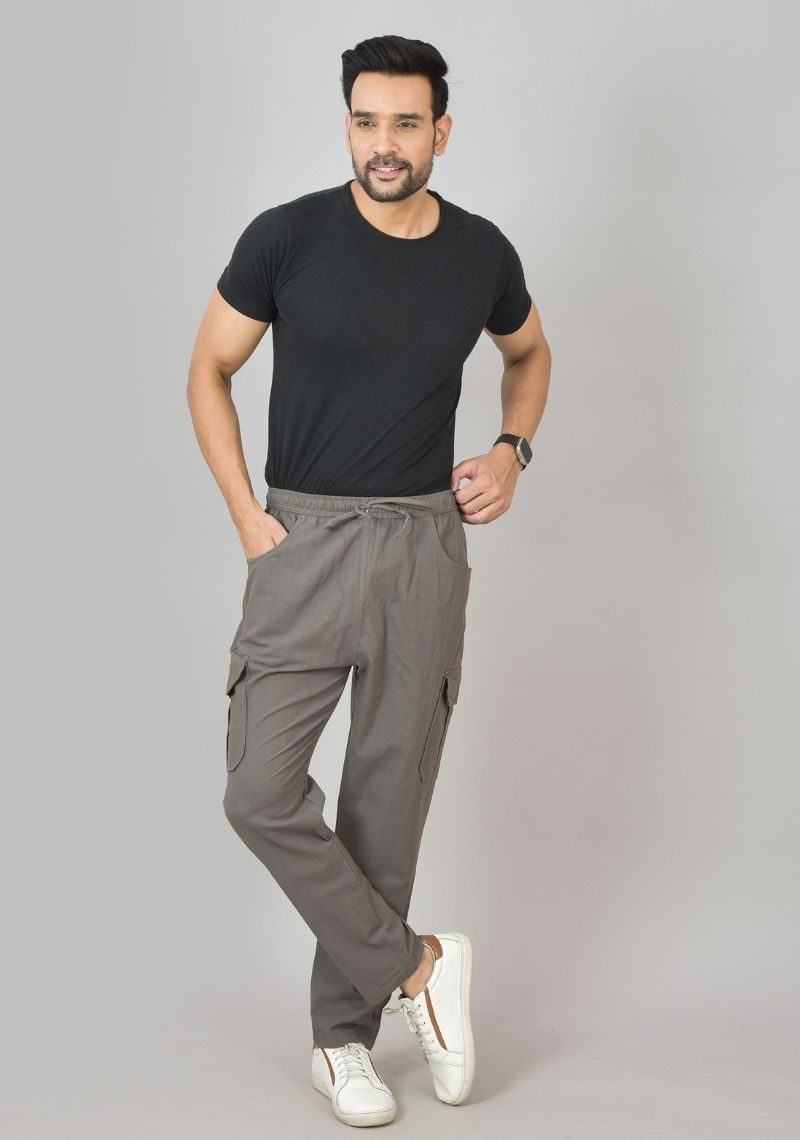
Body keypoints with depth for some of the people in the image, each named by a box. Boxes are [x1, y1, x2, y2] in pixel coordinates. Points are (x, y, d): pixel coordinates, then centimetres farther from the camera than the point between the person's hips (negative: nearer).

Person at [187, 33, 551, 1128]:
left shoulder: (482, 253, 1)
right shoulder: (287, 237, -6)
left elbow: (529, 353, 22)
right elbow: (210, 371, 4)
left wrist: (513, 451, 5)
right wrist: (245, 514, -4)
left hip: (425, 548, 2)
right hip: (303, 542, -1)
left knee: (387, 805, 6)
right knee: (262, 791, -11)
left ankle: (343, 1038, 21)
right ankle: (419, 965, 9)